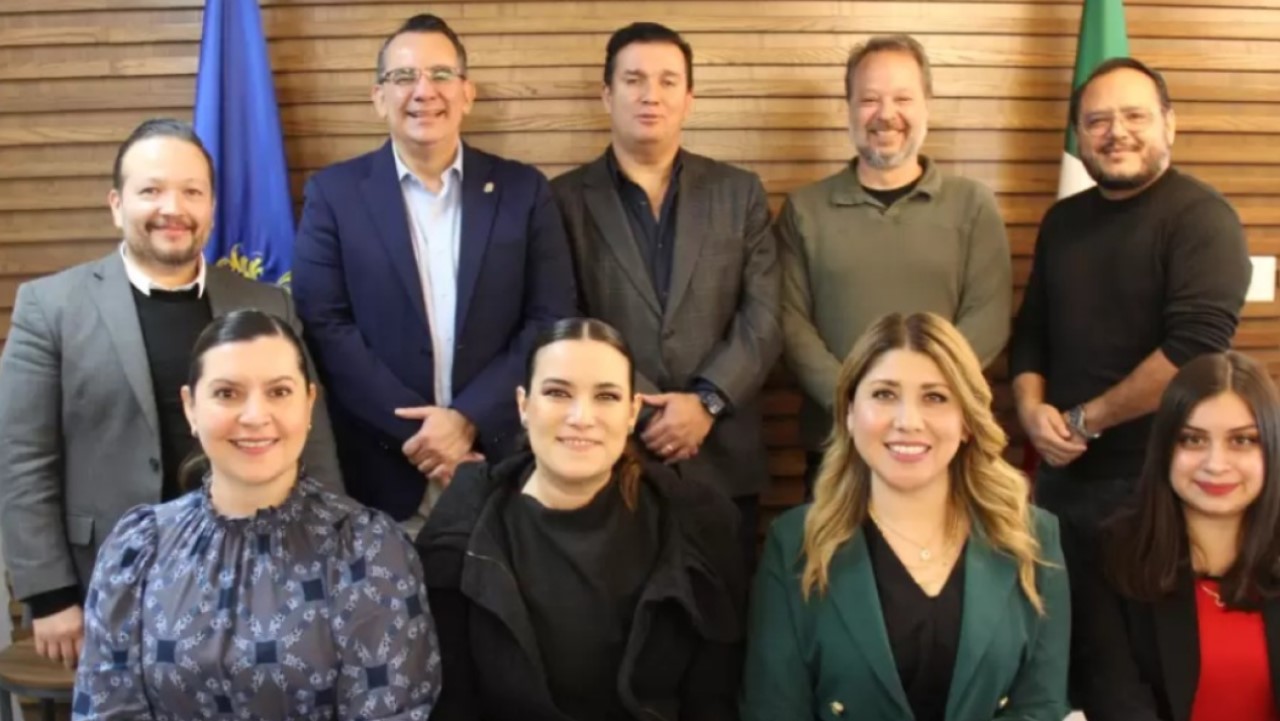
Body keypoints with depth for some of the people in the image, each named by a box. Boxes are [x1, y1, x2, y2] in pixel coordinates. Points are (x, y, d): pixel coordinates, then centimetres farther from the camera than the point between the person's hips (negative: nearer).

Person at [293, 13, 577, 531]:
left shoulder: (523, 190, 4)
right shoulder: (334, 193, 1)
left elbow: (552, 321, -2)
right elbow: (325, 327, -5)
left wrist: (468, 418, -12)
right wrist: (415, 430, -13)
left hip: (499, 463, 1)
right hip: (381, 470, -1)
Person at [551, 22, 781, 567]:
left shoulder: (740, 193, 8)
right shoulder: (565, 199, 3)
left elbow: (763, 318, 1)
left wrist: (707, 401, -12)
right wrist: (643, 412, -11)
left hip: (722, 460, 2)